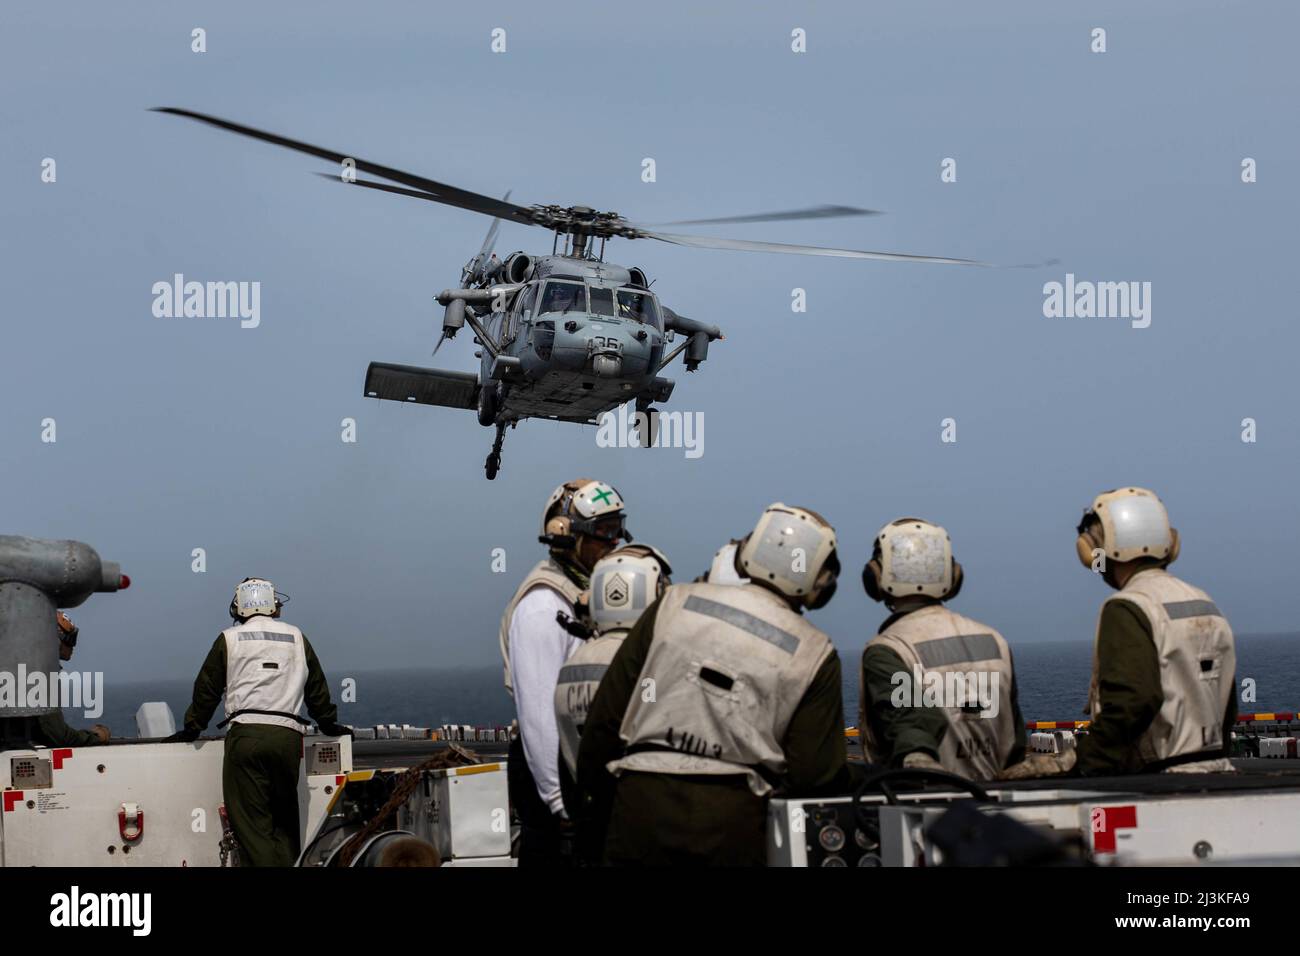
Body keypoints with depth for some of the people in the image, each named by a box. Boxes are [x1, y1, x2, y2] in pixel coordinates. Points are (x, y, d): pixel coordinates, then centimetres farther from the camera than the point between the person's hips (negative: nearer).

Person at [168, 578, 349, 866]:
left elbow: (207, 688, 12)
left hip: (245, 734, -3)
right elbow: (317, 688, 24)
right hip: (288, 736, 3)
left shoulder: (229, 639, 9)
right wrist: (329, 724, 37)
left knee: (251, 821, -3)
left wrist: (192, 728, 25)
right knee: (286, 820, 13)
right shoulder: (296, 638, 17)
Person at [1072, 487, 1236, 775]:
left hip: (1156, 780, -9)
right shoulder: (1205, 603, 14)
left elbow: (1130, 702, -25)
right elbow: (1227, 706, 19)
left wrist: (1082, 768, -21)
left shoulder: (1126, 611, -13)